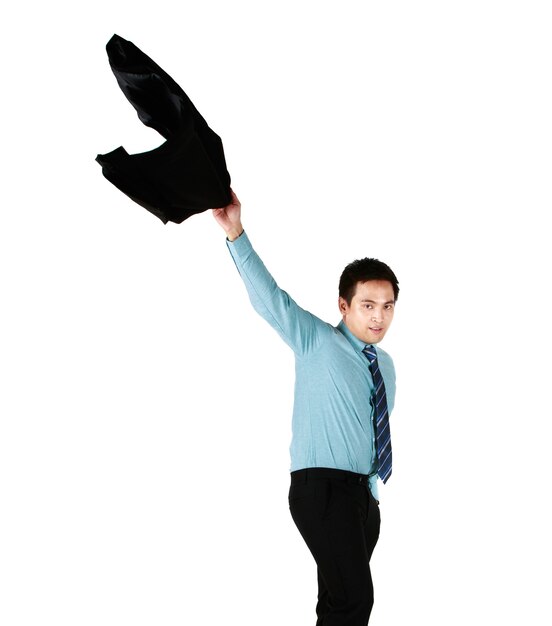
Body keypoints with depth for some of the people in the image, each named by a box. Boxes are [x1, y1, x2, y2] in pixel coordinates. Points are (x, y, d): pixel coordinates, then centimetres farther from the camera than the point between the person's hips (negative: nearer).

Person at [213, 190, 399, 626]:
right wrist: (236, 234, -26)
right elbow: (268, 296, -15)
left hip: (364, 492, 7)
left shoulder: (385, 364, 16)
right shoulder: (316, 342, -3)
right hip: (321, 487, -7)